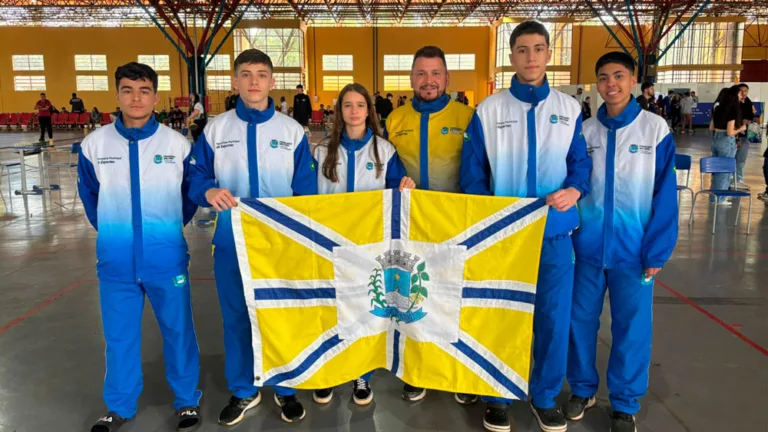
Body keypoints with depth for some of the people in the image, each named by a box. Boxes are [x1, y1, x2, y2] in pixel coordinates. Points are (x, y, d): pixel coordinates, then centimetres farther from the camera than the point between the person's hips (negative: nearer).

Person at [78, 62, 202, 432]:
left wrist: (168, 228, 8)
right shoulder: (94, 144, -2)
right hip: (116, 261, 2)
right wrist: (112, 231, 12)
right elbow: (89, 195, 13)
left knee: (178, 330, 10)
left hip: (167, 259, -1)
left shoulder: (177, 144, -7)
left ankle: (187, 400, 29)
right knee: (119, 336, 14)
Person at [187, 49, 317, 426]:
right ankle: (243, 391, 30)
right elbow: (194, 179, 3)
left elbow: (306, 189, 2)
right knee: (236, 317, 11)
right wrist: (208, 192, -20)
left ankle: (285, 389, 28)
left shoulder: (292, 130, 1)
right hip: (232, 242, 1)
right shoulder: (214, 130, 2)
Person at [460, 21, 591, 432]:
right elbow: (472, 172, -1)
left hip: (554, 232, 2)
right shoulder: (487, 110, -2)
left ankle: (544, 396, 29)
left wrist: (575, 190, -14)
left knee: (554, 317, 9)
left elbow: (580, 161, 8)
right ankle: (498, 396, 27)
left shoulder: (569, 109, 4)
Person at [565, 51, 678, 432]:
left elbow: (665, 195, -5)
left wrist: (657, 251, -10)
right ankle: (582, 389, 31)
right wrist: (565, 235, -3)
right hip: (588, 247, 2)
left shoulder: (656, 129, -4)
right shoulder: (584, 131, 3)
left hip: (633, 250, -2)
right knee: (581, 320, 11)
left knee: (631, 327, 7)